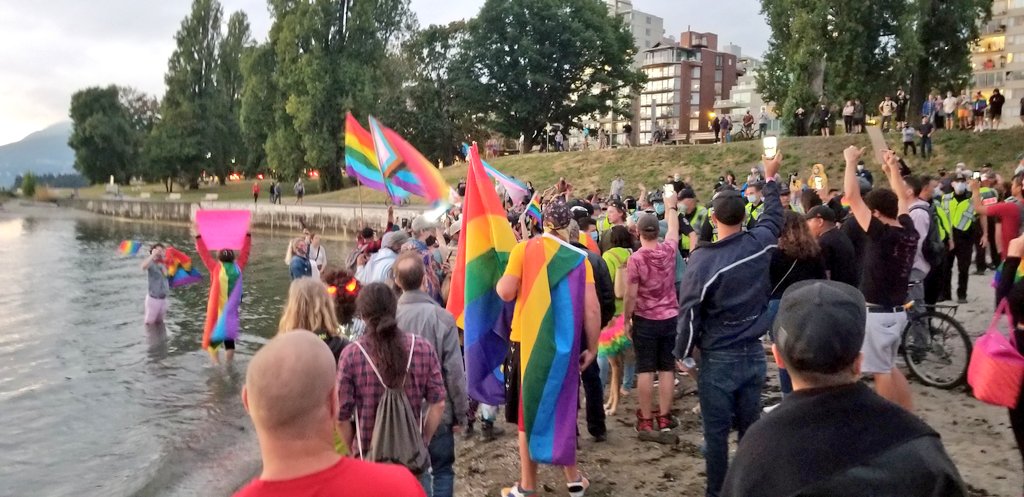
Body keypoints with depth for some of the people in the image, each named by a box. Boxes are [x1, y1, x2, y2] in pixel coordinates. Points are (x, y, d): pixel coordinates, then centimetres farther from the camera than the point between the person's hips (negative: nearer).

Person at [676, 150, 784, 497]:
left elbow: (690, 312, -13)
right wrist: (771, 178, 32)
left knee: (716, 432, 6)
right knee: (750, 427, 15)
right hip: (754, 353, 5)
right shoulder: (760, 243, -5)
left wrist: (682, 353, 0)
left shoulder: (703, 258, -16)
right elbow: (774, 216, 18)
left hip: (718, 359, -5)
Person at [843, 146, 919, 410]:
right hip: (897, 311, 8)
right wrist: (893, 167, 23)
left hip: (877, 313, -8)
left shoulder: (881, 234, -19)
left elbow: (851, 196, -21)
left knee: (881, 371, 2)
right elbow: (903, 199, 21)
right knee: (889, 367, 21)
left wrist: (851, 161, -11)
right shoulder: (909, 232, 2)